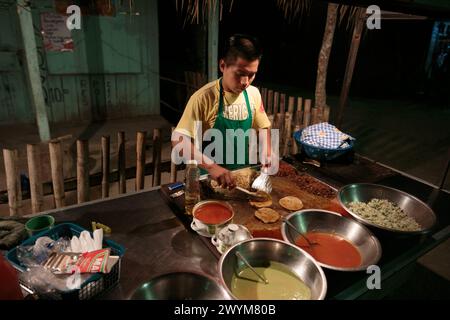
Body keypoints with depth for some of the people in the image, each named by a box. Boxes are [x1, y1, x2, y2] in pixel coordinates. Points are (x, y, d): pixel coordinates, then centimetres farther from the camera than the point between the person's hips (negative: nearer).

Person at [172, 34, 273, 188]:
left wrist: (267, 155, -4)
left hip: (243, 172, 4)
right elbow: (178, 140, -22)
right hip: (210, 176, -3)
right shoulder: (204, 97, -18)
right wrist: (211, 166, -33)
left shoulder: (254, 94, -2)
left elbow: (262, 127, 12)